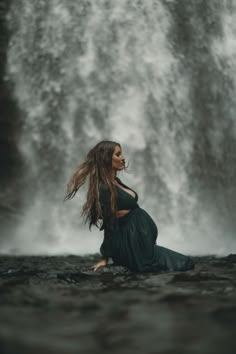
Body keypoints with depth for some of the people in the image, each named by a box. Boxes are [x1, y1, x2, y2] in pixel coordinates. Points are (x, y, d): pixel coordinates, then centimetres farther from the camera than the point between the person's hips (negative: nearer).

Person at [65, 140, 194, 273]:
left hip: (143, 235, 9)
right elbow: (110, 226, -19)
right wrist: (106, 258, -13)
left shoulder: (116, 181, 8)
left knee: (185, 261, 24)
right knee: (186, 263, 5)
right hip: (132, 241, -9)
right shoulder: (104, 189, -22)